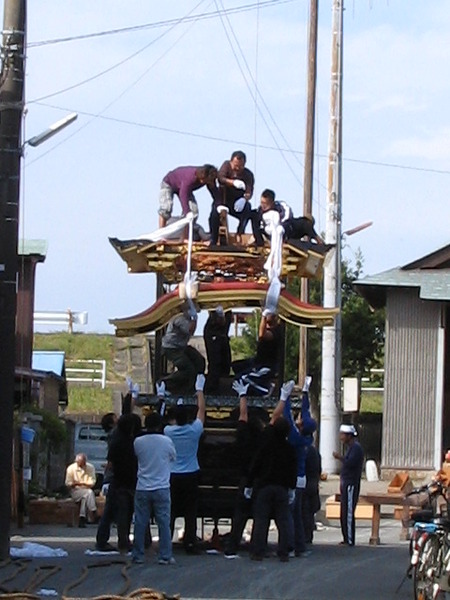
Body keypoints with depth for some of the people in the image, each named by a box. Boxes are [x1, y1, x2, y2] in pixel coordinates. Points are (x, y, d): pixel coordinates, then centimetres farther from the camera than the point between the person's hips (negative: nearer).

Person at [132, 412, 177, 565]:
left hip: (142, 489, 2)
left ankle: (137, 555, 11)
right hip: (161, 488, -2)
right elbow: (173, 458, 8)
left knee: (140, 523, 7)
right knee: (164, 523, 2)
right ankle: (165, 556, 0)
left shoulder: (138, 442, -4)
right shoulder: (166, 441, -7)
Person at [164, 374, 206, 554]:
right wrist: (199, 390, 15)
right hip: (191, 476, -1)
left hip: (172, 477, 1)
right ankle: (190, 543, -1)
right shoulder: (194, 431, -8)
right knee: (190, 513, 2)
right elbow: (202, 410, 4)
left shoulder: (168, 432, -7)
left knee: (170, 512, 5)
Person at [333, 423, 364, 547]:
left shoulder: (356, 448, -13)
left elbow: (350, 462, -25)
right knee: (344, 514, 12)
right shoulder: (350, 447, 19)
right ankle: (346, 539, 17)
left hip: (351, 485, -11)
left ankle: (349, 540, -10)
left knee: (348, 513, -10)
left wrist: (340, 457, -16)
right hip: (346, 485, 11)